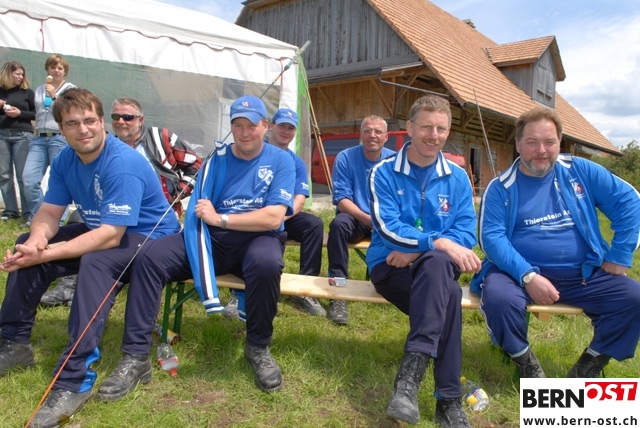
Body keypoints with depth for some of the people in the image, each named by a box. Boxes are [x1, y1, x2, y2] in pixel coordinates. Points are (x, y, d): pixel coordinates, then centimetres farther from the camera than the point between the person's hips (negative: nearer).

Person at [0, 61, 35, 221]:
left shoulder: (27, 92, 5)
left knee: (23, 175, -3)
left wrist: (20, 113, -11)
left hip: (22, 135, -2)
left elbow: (37, 113, 3)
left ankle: (28, 211, 3)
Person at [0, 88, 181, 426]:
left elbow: (110, 236, -31)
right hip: (100, 231, 8)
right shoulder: (65, 160, -1)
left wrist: (46, 255, -33)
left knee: (95, 262, -36)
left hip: (150, 238, -8)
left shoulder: (124, 164, -26)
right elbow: (49, 212, 0)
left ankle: (74, 380, -32)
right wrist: (37, 239, -24)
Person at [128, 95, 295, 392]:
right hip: (212, 239, 3)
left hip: (258, 239, -3)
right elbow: (197, 211, 0)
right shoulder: (218, 158, 9)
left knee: (266, 262, -38)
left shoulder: (280, 161, 1)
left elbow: (273, 218, -12)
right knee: (149, 257, -18)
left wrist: (220, 218, -12)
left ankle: (258, 346, -12)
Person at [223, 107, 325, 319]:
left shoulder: (297, 163, 8)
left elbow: (299, 201, -5)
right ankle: (238, 292, -24)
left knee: (314, 224, -24)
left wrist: (279, 217, -27)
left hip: (284, 218, 3)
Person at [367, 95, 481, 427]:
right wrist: (440, 242, -28)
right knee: (449, 295, -31)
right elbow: (387, 229, -15)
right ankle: (448, 399, -23)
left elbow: (466, 234, -1)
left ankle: (411, 372, -33)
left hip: (437, 266, 3)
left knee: (436, 261, -35)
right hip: (390, 267, -2)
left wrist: (418, 249, -17)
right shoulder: (384, 173, -3)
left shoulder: (457, 178, 6)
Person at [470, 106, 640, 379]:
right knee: (499, 297, -32)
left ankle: (588, 368, 5)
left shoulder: (580, 171, 7)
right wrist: (528, 276, -23)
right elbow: (491, 237, -11)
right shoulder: (501, 187, -1)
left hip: (584, 275, 3)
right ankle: (525, 363, -1)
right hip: (521, 272, -3)